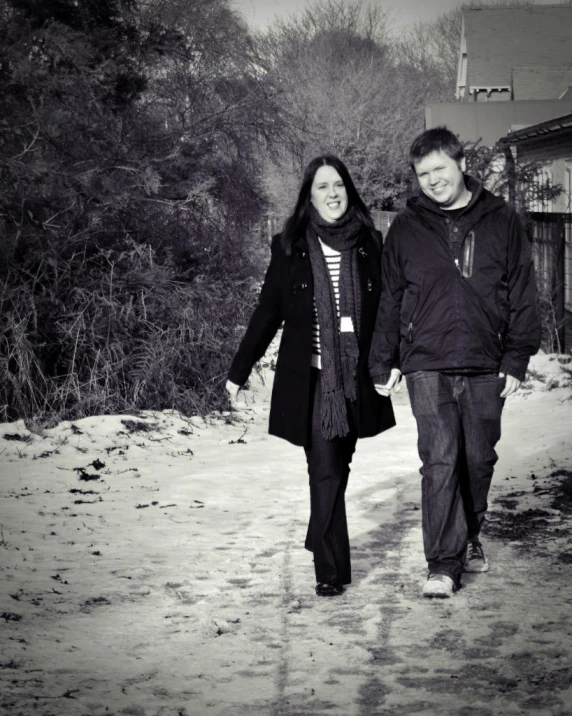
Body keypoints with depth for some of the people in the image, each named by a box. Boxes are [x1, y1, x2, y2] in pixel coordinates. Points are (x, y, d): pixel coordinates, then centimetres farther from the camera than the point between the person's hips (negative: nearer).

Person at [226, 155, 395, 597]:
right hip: (309, 379, -2)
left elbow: (385, 310, 9)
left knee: (338, 468, 10)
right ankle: (331, 570, 1)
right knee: (325, 472, -6)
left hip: (356, 378, 2)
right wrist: (240, 371, 9)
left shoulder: (369, 245, 5)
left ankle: (322, 544, 30)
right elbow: (268, 312, 6)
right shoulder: (290, 247, 1)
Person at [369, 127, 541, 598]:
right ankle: (444, 564, -5)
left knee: (479, 459, 11)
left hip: (485, 366, 1)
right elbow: (389, 300, 8)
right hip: (427, 365, -1)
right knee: (440, 461, -9)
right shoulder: (406, 228, 4)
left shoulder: (502, 222, 4)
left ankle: (470, 537, 33)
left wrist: (517, 358, 1)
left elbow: (523, 294, 6)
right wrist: (384, 362, 6)